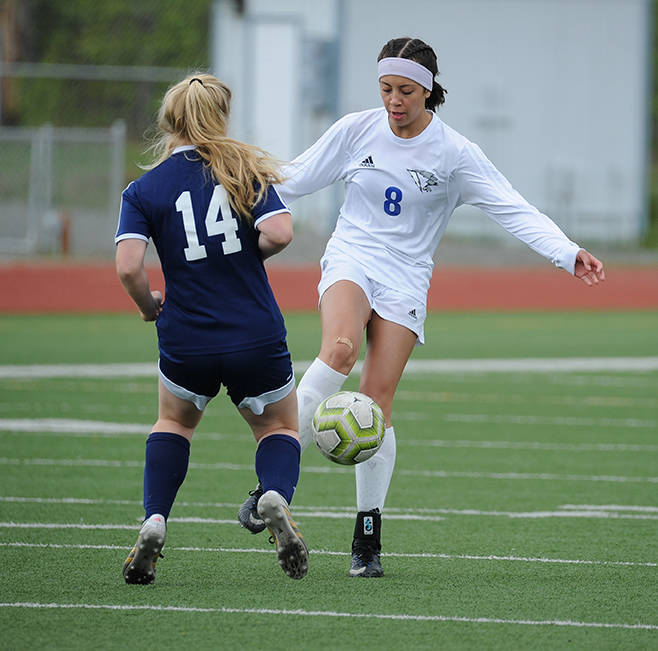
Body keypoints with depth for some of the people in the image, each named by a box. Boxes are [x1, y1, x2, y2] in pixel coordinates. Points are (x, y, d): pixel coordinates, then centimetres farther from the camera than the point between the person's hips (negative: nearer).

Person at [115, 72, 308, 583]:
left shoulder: (142, 191, -1)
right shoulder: (248, 170, 0)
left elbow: (129, 266, -14)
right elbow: (279, 233, -15)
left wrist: (150, 307, 5)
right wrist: (246, 255, 6)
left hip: (186, 342, 1)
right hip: (257, 339, 0)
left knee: (174, 422, 29)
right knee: (280, 427, 23)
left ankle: (154, 522, 9)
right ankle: (277, 495, -9)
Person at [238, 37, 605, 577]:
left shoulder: (454, 153, -4)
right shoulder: (357, 131, -1)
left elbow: (514, 210, -9)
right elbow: (295, 179, 10)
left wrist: (568, 254, -21)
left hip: (405, 280, 0)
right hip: (350, 261, 0)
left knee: (377, 400, -9)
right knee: (339, 350, -31)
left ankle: (368, 535, 3)